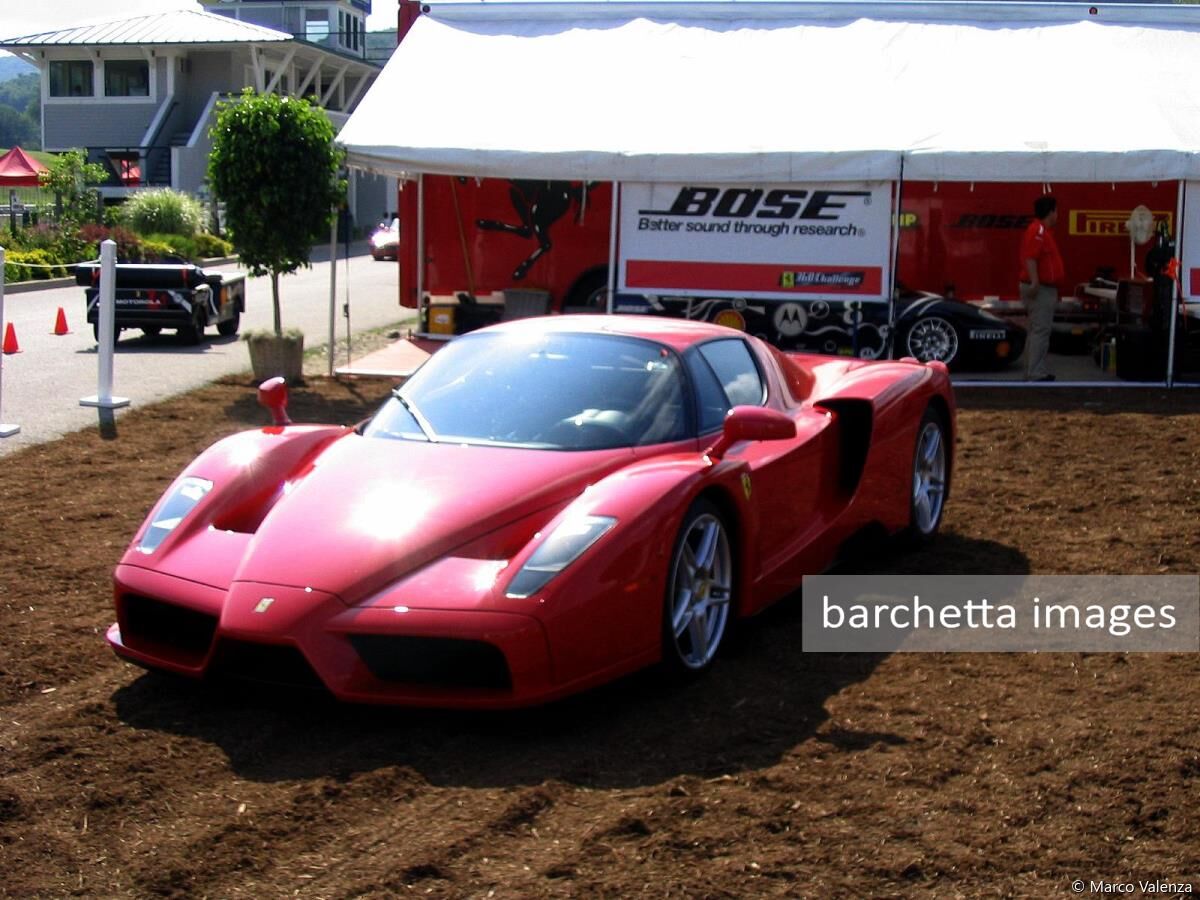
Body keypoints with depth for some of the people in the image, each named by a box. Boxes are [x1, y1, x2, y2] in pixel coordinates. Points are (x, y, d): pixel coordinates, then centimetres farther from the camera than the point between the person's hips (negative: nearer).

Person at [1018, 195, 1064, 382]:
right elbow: (1030, 258, -26)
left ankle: (1034, 372, 19)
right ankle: (1036, 375, -11)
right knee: (1040, 331, -10)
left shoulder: (1044, 230, 17)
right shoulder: (1037, 230, -16)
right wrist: (1035, 282, -33)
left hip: (1045, 288, 11)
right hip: (1040, 289, -11)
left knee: (1038, 331, 14)